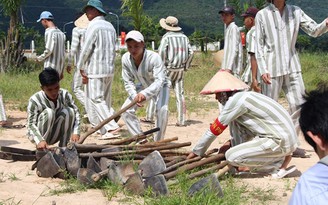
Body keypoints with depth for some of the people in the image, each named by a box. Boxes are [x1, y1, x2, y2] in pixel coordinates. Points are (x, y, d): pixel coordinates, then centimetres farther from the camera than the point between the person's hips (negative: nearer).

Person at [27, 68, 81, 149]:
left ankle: (63, 147, -11)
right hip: (38, 135, -3)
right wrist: (39, 141, -42)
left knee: (69, 111, -20)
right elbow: (31, 124, -26)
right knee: (49, 112, -30)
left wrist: (76, 132, -26)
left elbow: (76, 112, -11)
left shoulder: (65, 95, -14)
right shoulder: (35, 100, -24)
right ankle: (41, 149, -18)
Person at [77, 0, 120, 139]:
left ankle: (112, 127, -18)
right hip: (110, 70, 8)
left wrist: (81, 67, -3)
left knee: (96, 100, -7)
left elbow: (86, 49, -12)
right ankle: (104, 129, 16)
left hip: (96, 70, -8)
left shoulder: (93, 26, -10)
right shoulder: (110, 27, 14)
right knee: (105, 100, 12)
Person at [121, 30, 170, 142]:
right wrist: (134, 96, -33)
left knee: (162, 110, -30)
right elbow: (128, 82, -13)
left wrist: (144, 94, -60)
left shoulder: (154, 57, -36)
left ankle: (158, 142, -12)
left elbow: (159, 81, -44)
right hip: (143, 86, 5)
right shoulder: (126, 59, -22)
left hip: (161, 86, -5)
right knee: (126, 110, -6)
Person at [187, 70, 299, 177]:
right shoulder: (245, 96, 16)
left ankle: (277, 163, -4)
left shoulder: (236, 99, -12)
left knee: (231, 157, -16)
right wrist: (231, 142, 21)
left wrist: (196, 152, 5)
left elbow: (215, 129, -5)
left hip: (281, 141, -10)